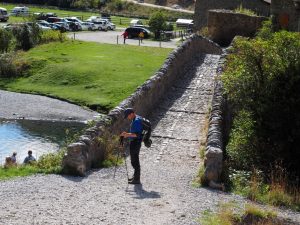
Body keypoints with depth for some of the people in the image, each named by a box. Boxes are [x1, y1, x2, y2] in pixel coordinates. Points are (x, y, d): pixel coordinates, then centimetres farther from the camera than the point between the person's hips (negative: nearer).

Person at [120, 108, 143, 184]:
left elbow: (138, 134, -24)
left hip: (135, 143, -11)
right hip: (134, 142, 11)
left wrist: (128, 134, -25)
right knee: (134, 161, 18)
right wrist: (127, 134, 13)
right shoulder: (135, 120, 14)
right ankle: (135, 177, 28)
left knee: (135, 161, -6)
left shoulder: (137, 121, -18)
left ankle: (137, 179, -1)